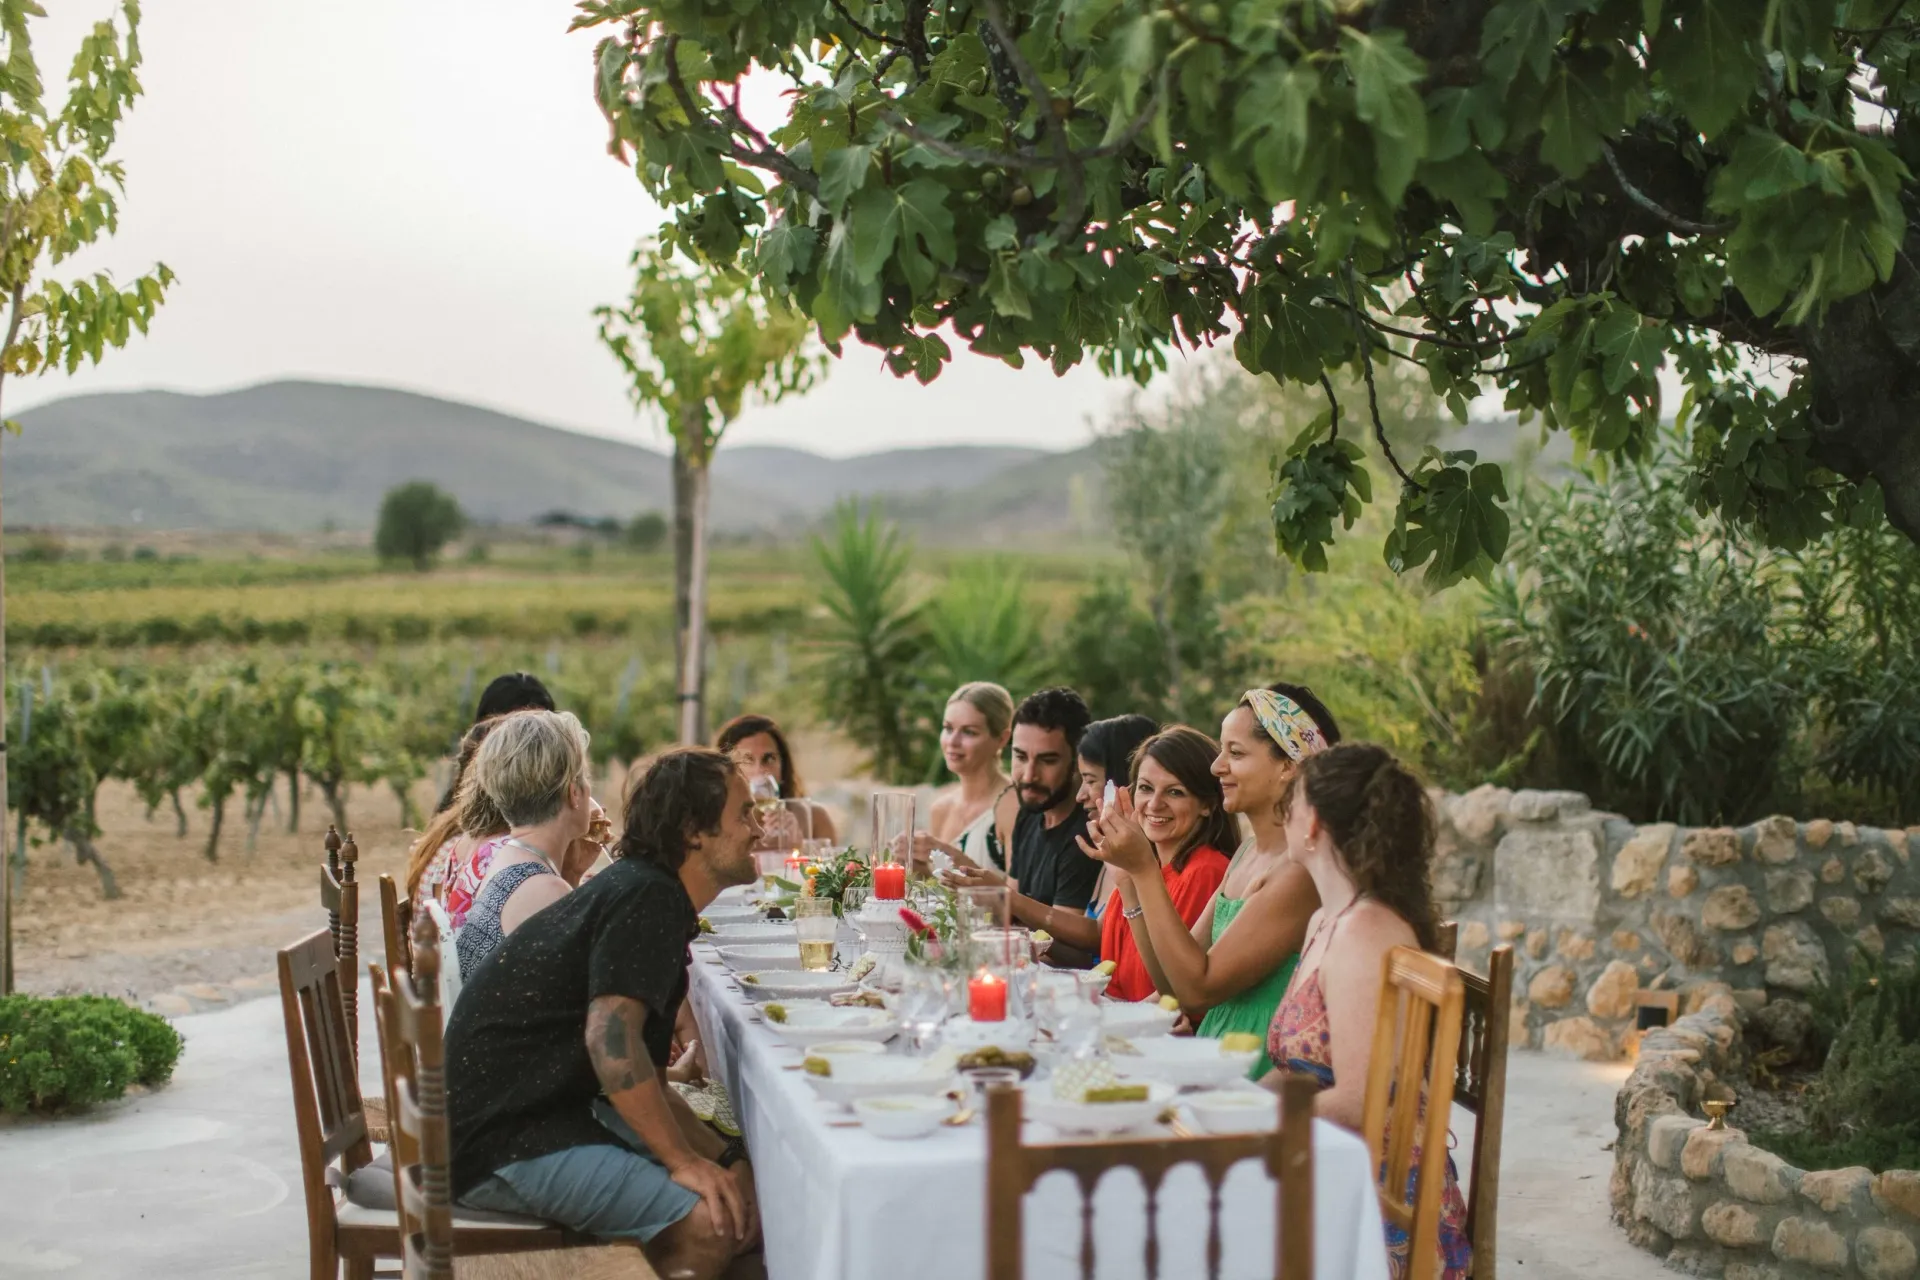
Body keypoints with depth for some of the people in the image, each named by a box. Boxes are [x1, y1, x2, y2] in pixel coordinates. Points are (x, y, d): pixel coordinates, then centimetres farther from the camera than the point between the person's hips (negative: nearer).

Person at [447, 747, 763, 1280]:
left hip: (553, 1107, 10)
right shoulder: (648, 898, -15)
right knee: (711, 1218, -24)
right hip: (501, 1141, -10)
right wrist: (683, 1160, -19)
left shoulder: (648, 893, 16)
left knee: (741, 1180, 4)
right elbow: (611, 1037, -27)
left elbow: (638, 1075, 16)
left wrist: (723, 1155, 5)